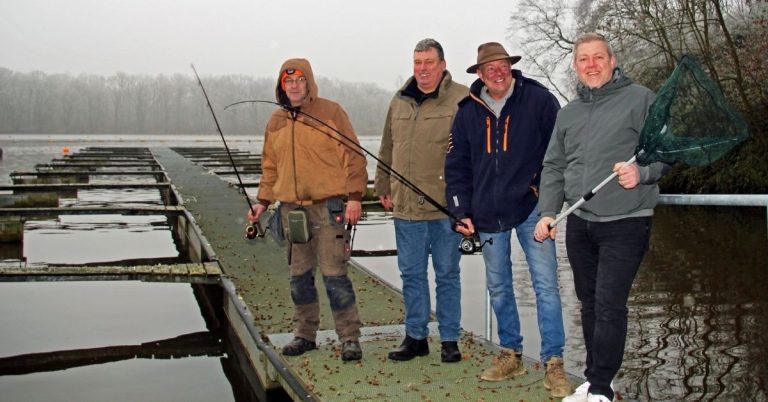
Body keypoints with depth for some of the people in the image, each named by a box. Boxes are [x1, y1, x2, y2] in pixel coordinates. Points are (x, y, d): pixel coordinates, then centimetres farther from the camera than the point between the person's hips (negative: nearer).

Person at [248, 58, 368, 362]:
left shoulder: (330, 112, -2)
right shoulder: (275, 122, 14)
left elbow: (352, 156, -5)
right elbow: (270, 166, 21)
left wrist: (354, 197, -11)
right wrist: (263, 201, 13)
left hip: (327, 206, -5)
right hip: (291, 209, 5)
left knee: (334, 274, -6)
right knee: (299, 275, 11)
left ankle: (349, 337, 3)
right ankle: (304, 334, 23)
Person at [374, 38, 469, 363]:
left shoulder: (461, 99, -5)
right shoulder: (399, 102, 12)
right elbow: (387, 149, 20)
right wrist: (383, 187, 19)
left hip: (445, 206, -5)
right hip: (405, 206, 5)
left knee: (447, 274, 7)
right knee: (411, 274, 11)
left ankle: (449, 339, 18)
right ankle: (416, 337, 23)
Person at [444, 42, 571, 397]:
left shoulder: (539, 100, -5)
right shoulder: (468, 111, 6)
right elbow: (457, 165, 10)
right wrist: (462, 213, 5)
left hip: (530, 208, -4)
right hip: (488, 215, 4)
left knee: (545, 285, -5)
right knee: (498, 287, 12)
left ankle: (553, 362, 4)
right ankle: (510, 355, 27)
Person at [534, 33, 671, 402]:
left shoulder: (639, 99, -1)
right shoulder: (567, 113, 14)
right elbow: (553, 167, 14)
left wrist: (642, 172, -23)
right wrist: (548, 212, 3)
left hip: (625, 223, -5)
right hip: (579, 223, 5)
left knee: (609, 306, -9)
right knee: (589, 303, 12)